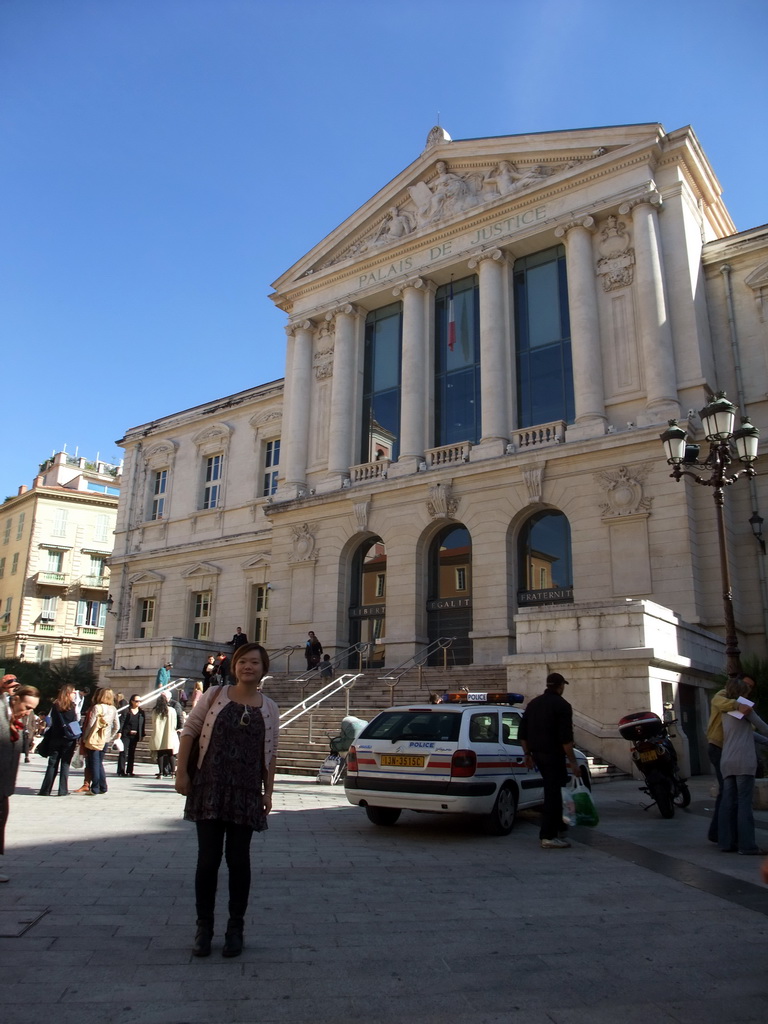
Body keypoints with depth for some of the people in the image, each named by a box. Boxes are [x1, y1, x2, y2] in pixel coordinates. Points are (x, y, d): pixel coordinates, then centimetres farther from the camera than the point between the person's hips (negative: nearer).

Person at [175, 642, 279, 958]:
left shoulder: (269, 708, 6)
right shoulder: (215, 695, 1)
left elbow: (270, 753, 10)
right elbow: (189, 731, 2)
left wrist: (268, 791, 6)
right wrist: (181, 773, -4)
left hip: (246, 792, 1)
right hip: (210, 787, -1)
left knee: (239, 859, 6)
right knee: (208, 858, 4)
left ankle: (235, 928, 21)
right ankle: (204, 927, 20)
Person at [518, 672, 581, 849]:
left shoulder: (533, 703, 13)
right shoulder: (562, 705, -9)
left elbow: (522, 733, 15)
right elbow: (566, 737, -16)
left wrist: (528, 754, 20)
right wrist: (573, 761, -12)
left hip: (537, 753, 8)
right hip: (553, 755, -8)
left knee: (553, 790, 21)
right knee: (553, 793, -4)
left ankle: (556, 826, 28)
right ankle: (548, 837, -4)